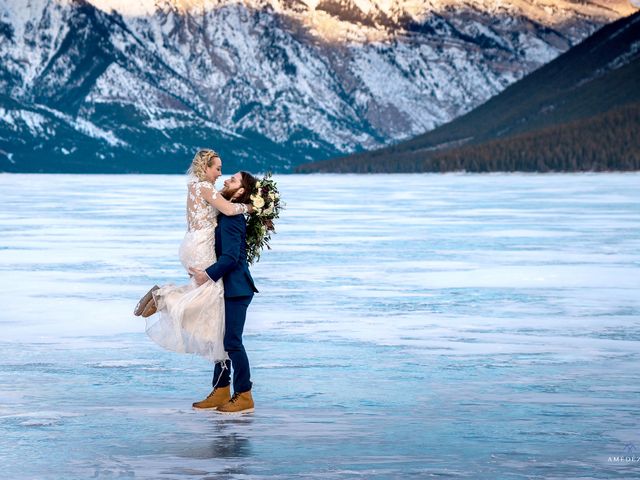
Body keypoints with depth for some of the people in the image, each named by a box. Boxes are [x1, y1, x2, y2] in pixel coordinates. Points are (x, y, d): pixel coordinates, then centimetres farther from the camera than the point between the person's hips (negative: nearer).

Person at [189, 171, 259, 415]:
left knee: (232, 341, -6)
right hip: (226, 288, 10)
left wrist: (208, 275, -20)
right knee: (221, 339, 13)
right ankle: (221, 392, 20)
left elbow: (230, 257, -24)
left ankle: (244, 397, 1)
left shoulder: (231, 218, -17)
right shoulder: (225, 214, 12)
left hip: (235, 289, -10)